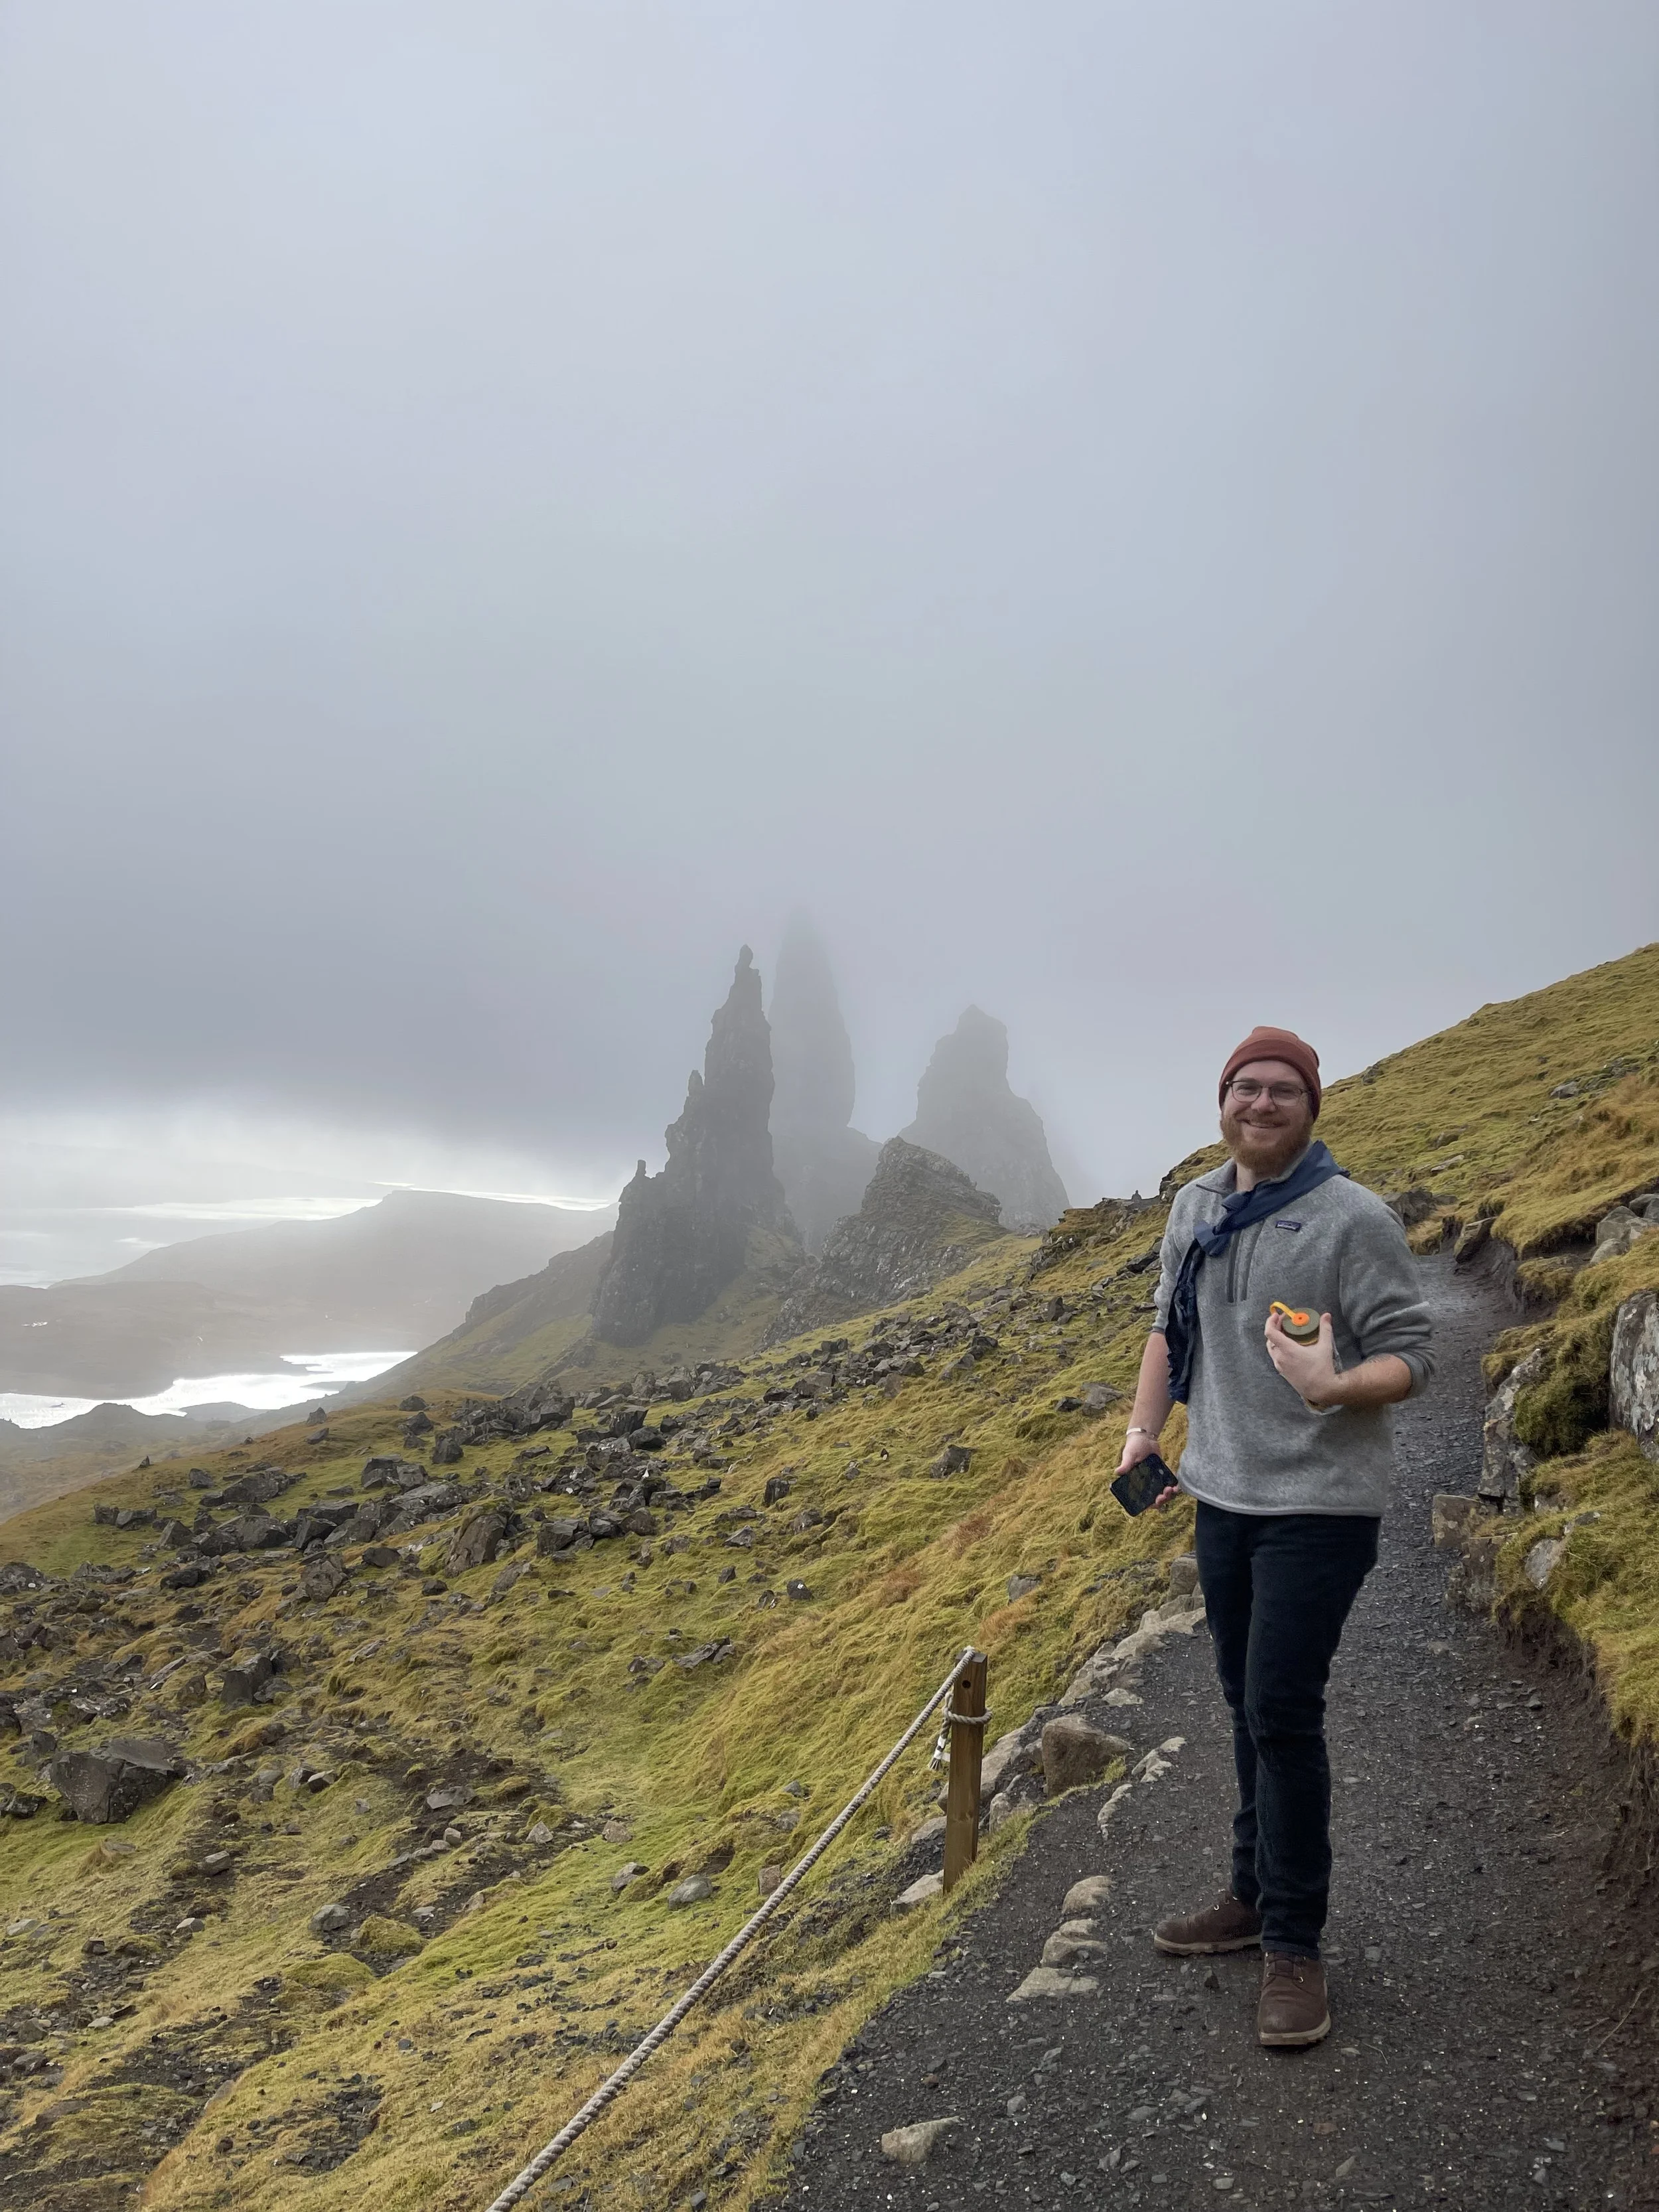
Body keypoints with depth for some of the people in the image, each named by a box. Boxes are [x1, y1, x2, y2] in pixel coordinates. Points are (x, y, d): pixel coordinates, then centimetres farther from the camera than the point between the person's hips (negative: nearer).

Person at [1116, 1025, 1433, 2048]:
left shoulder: (1355, 1218, -15)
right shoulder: (1195, 1206, 5)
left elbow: (1411, 1356, -15)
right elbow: (1169, 1324, 15)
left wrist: (1333, 1387, -34)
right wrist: (1145, 1428, 7)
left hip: (1320, 1504, -6)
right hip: (1224, 1497, 6)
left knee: (1282, 1713, -6)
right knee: (1249, 1706, 18)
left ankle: (1295, 1945, 11)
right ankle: (1258, 1896, 34)